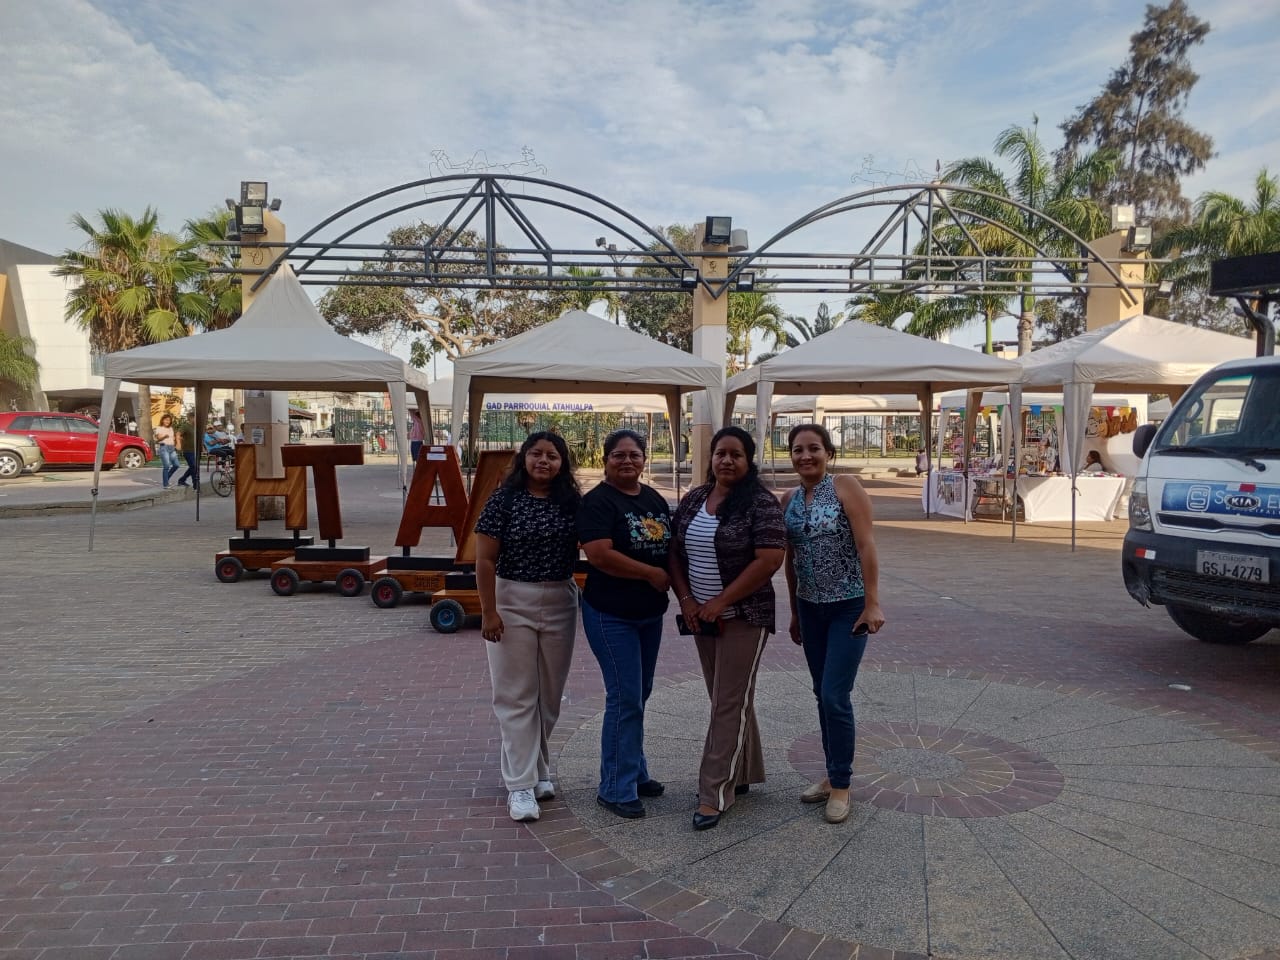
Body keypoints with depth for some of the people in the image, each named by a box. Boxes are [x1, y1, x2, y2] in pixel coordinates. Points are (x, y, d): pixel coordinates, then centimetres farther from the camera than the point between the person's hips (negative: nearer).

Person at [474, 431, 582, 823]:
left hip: (560, 603, 4)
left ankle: (538, 769, 30)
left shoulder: (572, 502, 2)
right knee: (517, 696, 1)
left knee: (549, 694, 13)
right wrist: (488, 612, -12)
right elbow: (485, 560, -8)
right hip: (512, 603, -3)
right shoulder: (504, 500, -7)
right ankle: (520, 784, 8)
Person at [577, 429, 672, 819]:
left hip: (651, 612, 7)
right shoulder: (597, 502, -13)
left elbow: (671, 544, 16)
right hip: (612, 615, -7)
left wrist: (674, 581, -2)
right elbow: (599, 554, -24)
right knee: (625, 698, -5)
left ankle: (634, 772, 30)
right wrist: (652, 574, -17)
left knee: (639, 694, 16)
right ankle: (616, 789, 7)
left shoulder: (655, 499, 9)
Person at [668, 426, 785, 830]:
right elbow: (675, 552, 10)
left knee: (730, 703, -2)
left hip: (744, 617, -6)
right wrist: (686, 599, -4)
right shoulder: (693, 499, 7)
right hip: (702, 616, 7)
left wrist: (721, 602, -18)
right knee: (726, 698, 16)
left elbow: (770, 559, -20)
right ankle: (741, 774, 31)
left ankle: (714, 794, 5)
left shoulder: (760, 503, -12)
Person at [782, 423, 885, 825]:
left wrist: (873, 603, -19)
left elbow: (866, 546, -15)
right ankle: (833, 775, 26)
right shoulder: (789, 500, 6)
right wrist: (794, 612, 16)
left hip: (849, 606, -5)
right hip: (810, 607, 6)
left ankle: (841, 785, 10)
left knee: (835, 696, -6)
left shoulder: (846, 488, -10)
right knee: (823, 695, 12)